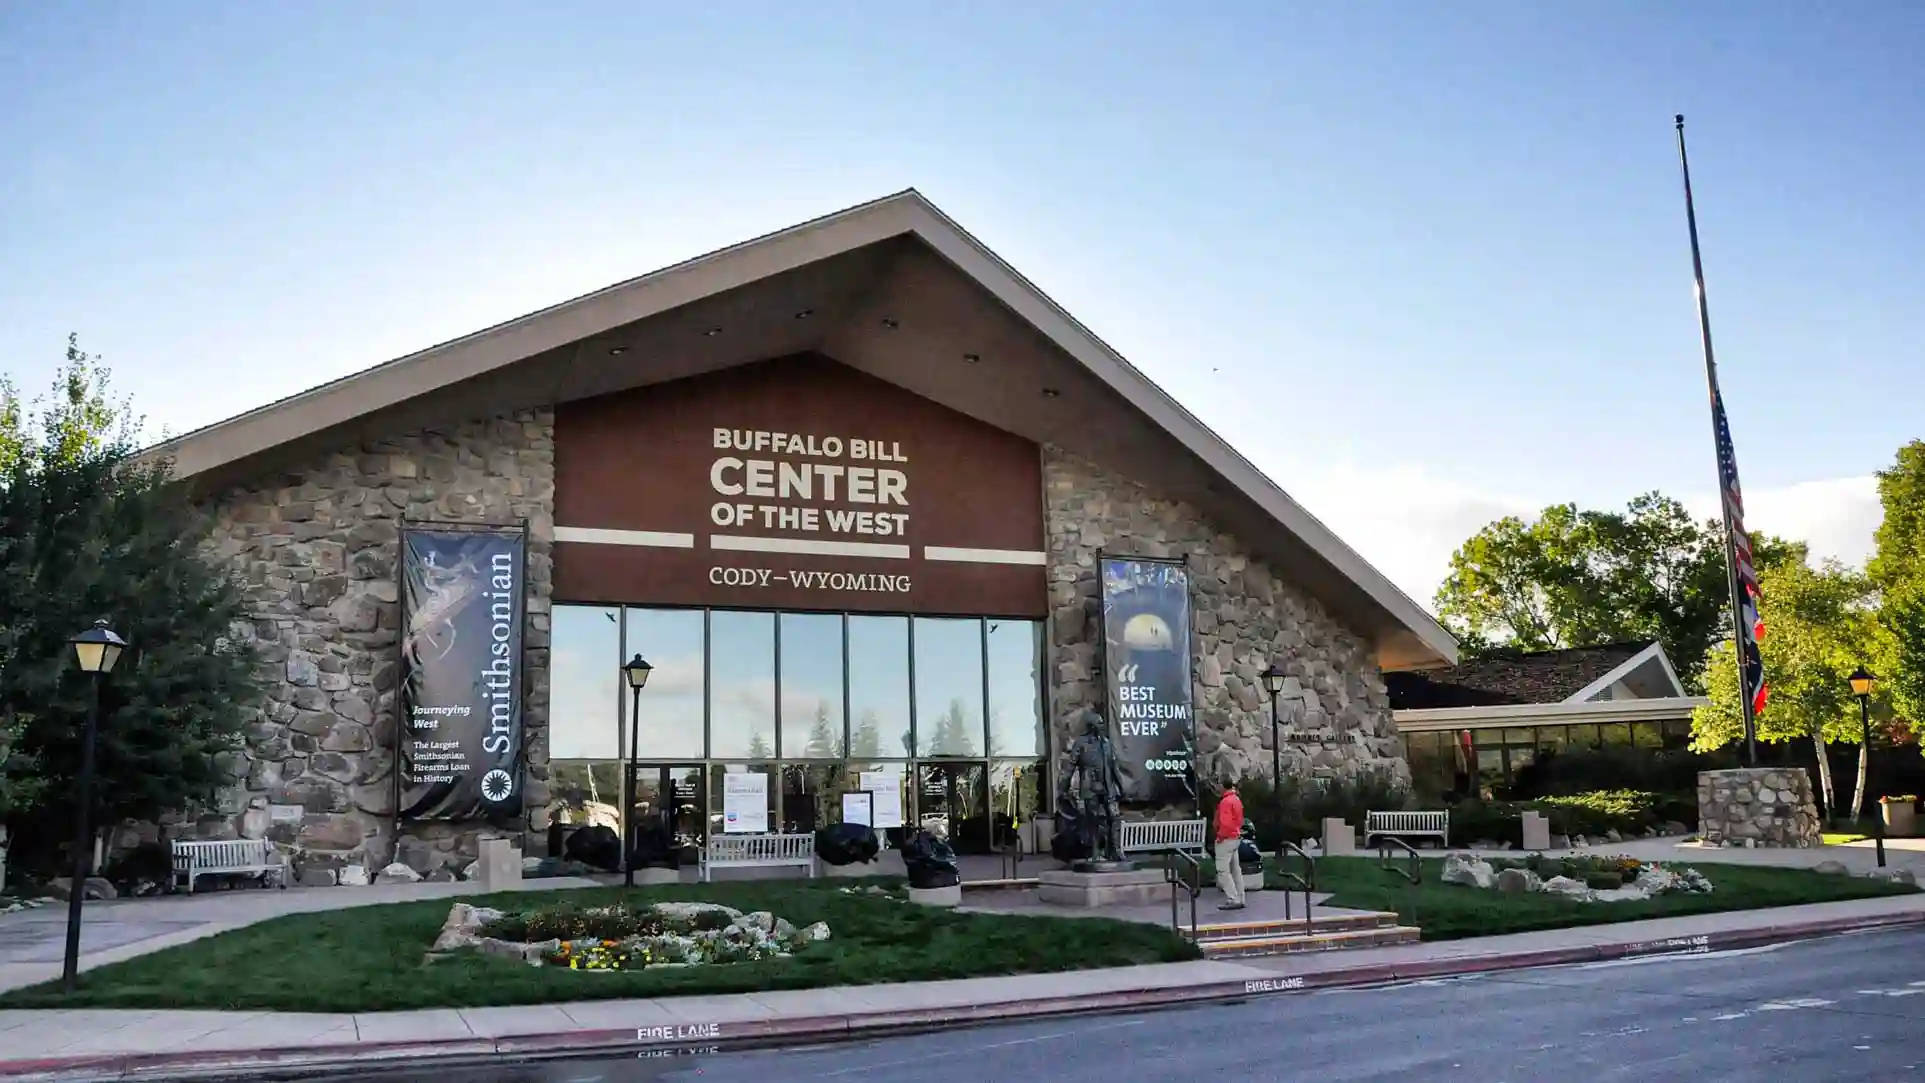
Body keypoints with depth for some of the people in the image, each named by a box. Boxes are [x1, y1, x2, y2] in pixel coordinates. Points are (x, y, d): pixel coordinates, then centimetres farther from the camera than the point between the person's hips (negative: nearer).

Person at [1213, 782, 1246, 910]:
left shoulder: (1226, 801, -19)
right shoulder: (1237, 800, 12)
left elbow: (1225, 822, -25)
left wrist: (1220, 836, -14)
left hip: (1226, 839, -10)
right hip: (1236, 837, 10)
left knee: (1223, 870, -8)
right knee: (1235, 869, 12)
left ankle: (1233, 900, -11)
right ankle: (1239, 899, 15)